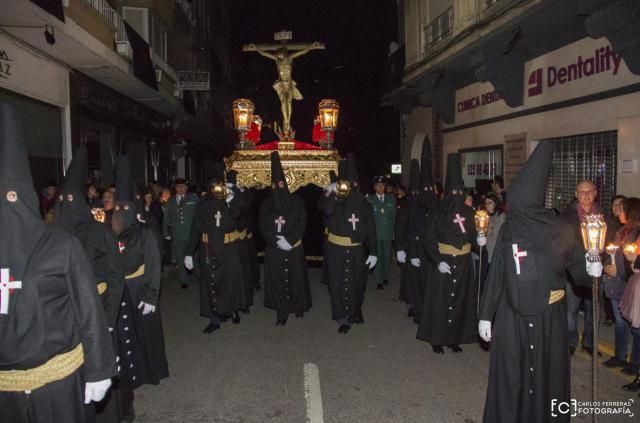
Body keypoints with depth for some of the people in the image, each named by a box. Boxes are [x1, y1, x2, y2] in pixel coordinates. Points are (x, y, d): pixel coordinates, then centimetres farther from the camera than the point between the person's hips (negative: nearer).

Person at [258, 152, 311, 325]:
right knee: (276, 278, 1)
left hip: (294, 247, -1)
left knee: (295, 276, 5)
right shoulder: (266, 204, 4)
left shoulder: (297, 202, -1)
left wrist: (289, 241, -16)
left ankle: (299, 305, 22)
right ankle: (281, 310, 9)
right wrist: (277, 241, -14)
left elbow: (301, 224, -6)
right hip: (274, 248, 1)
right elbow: (262, 226, -1)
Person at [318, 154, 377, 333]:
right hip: (336, 249, -2)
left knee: (357, 282, 14)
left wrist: (373, 252, 0)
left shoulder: (363, 204, 5)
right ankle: (342, 318, 10)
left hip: (357, 250, 3)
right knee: (338, 283, 0)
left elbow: (370, 229, 5)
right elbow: (326, 209, -27)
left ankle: (356, 311, 36)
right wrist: (329, 194, -44)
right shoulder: (334, 201, -2)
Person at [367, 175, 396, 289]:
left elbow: (394, 216, 9)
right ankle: (379, 281, 9)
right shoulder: (369, 199, -1)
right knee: (378, 257, 0)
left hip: (388, 233, 2)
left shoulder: (391, 198, 6)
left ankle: (385, 276, 28)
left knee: (387, 256, 11)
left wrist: (393, 230, 5)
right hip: (375, 233, -2)